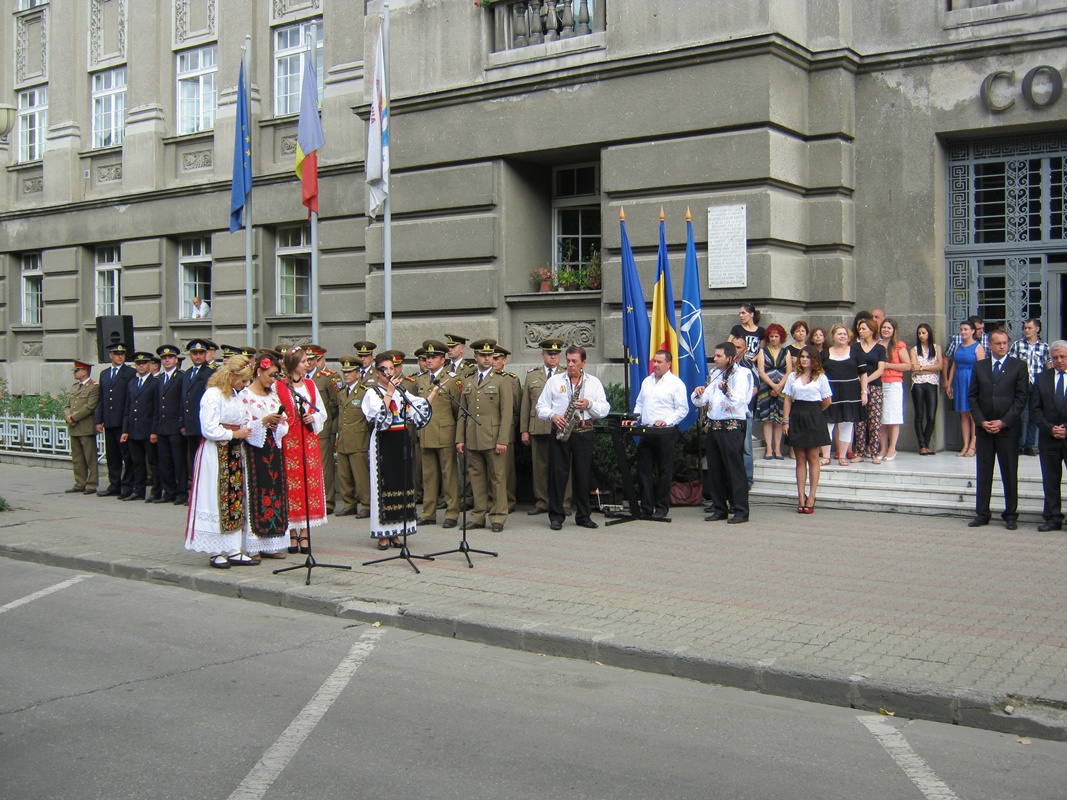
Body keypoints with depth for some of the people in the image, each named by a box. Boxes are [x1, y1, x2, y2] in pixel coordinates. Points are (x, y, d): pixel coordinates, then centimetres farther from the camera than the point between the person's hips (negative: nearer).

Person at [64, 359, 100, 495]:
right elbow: (67, 405, 18)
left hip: (86, 428, -8)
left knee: (90, 458, -3)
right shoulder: (74, 386, 18)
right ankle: (80, 484, 17)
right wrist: (68, 416, -2)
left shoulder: (94, 387, -7)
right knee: (77, 458, 11)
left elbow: (90, 407, -15)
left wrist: (74, 418, -14)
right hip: (74, 428, 8)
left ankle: (91, 485, 1)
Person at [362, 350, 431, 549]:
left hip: (401, 442, 5)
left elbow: (421, 407, 6)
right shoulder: (372, 392, -3)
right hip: (383, 443, -5)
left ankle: (396, 532, 14)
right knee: (383, 485, -3)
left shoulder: (401, 391, 13)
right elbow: (379, 417, -18)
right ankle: (382, 535, 3)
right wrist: (389, 392, -17)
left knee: (402, 484, 6)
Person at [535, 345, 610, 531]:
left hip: (584, 432, 0)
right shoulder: (554, 381, 9)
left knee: (583, 474, 3)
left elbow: (605, 410, 6)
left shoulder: (594, 382, 10)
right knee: (557, 473, -2)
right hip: (560, 431, 0)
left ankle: (583, 516, 13)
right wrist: (552, 415, -12)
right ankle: (556, 516, 4)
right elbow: (541, 407, 7)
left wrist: (589, 405, -12)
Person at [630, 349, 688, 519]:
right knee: (643, 470, 5)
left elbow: (682, 409, -7)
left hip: (666, 433, -6)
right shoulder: (647, 381, 16)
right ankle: (646, 507, 12)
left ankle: (662, 508, 8)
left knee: (664, 471, 1)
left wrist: (667, 421, -18)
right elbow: (639, 403, 22)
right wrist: (634, 418, 6)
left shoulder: (676, 383, -4)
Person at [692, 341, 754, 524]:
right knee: (714, 470, 10)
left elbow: (739, 401, -19)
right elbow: (701, 401, 14)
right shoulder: (714, 374, 16)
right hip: (714, 426, 7)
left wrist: (727, 391, -36)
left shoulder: (742, 373, -5)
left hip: (732, 427, -7)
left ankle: (741, 511, -1)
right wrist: (698, 394, -7)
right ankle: (720, 509, 18)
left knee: (735, 469, -6)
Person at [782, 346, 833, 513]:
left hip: (814, 419, -2)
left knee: (813, 458, 0)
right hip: (796, 418, 2)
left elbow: (827, 401, 4)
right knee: (800, 459, 4)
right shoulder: (793, 376, 9)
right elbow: (788, 399, 6)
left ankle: (811, 498, 3)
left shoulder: (820, 377, 2)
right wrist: (786, 420, -1)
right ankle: (801, 497, 6)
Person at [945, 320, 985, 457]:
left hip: (973, 381, -6)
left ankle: (972, 445, 1)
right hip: (960, 382, 6)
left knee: (973, 414, -3)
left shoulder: (978, 347, -4)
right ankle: (965, 445, 8)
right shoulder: (958, 347, 15)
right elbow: (953, 366, 16)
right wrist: (949, 384, 13)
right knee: (963, 414, 6)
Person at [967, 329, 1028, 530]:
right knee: (983, 472, 6)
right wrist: (981, 421, -5)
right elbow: (972, 396, 8)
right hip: (983, 428, 3)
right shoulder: (979, 366, 10)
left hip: (1008, 428, -2)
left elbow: (1021, 397, -3)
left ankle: (1011, 515, 10)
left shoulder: (1018, 366, 2)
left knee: (1009, 474, 2)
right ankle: (982, 513, 12)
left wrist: (1003, 422, -11)